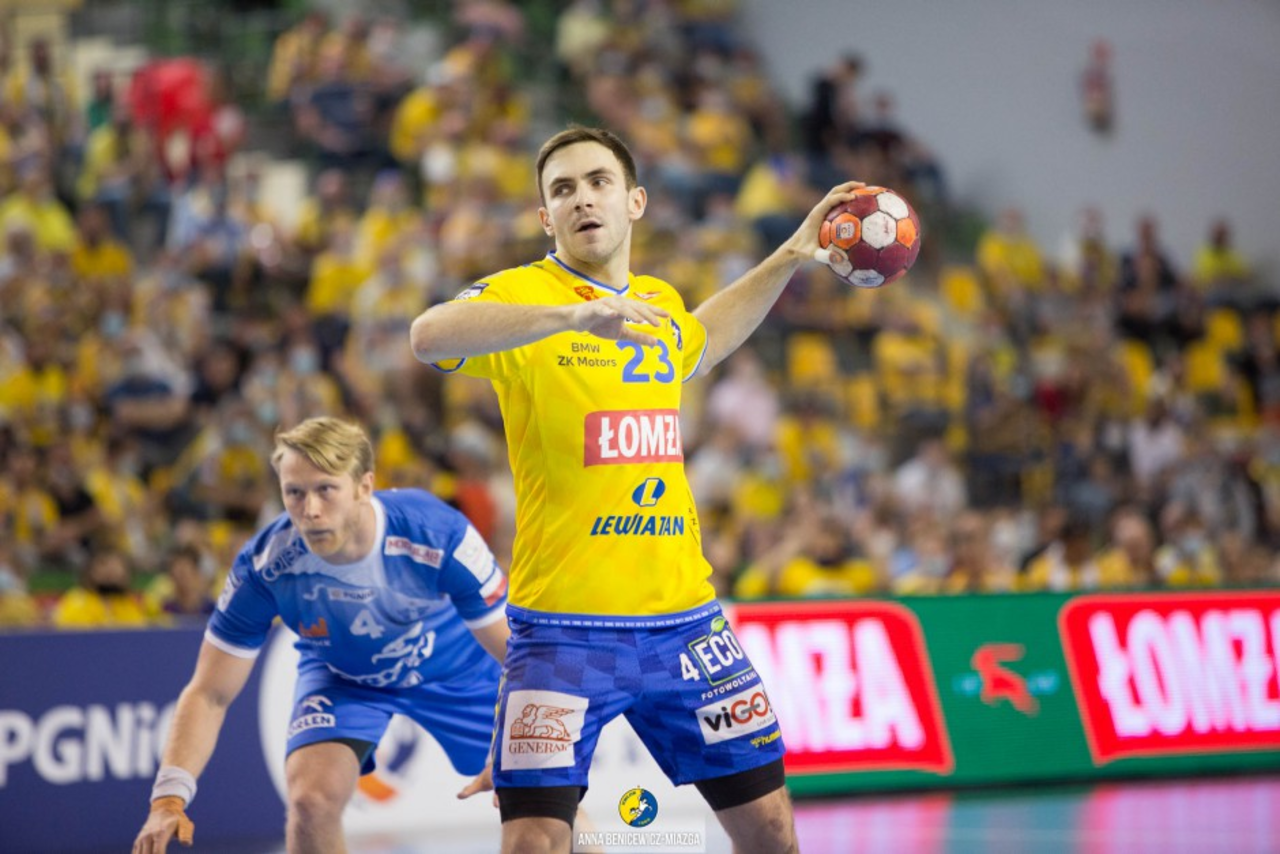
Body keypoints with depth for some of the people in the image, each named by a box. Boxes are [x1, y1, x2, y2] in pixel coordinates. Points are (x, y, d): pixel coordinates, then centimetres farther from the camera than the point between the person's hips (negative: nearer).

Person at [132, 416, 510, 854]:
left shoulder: (439, 535, -37)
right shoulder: (263, 566, -33)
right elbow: (210, 694, -26)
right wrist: (169, 798, -39)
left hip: (454, 666, 0)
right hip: (341, 677, 0)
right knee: (311, 802, -23)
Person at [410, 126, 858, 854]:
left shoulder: (660, 304, 12)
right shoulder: (523, 293, -6)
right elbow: (429, 336, -29)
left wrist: (790, 257, 32)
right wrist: (571, 315, -38)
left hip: (682, 619, 5)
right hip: (564, 628, -5)